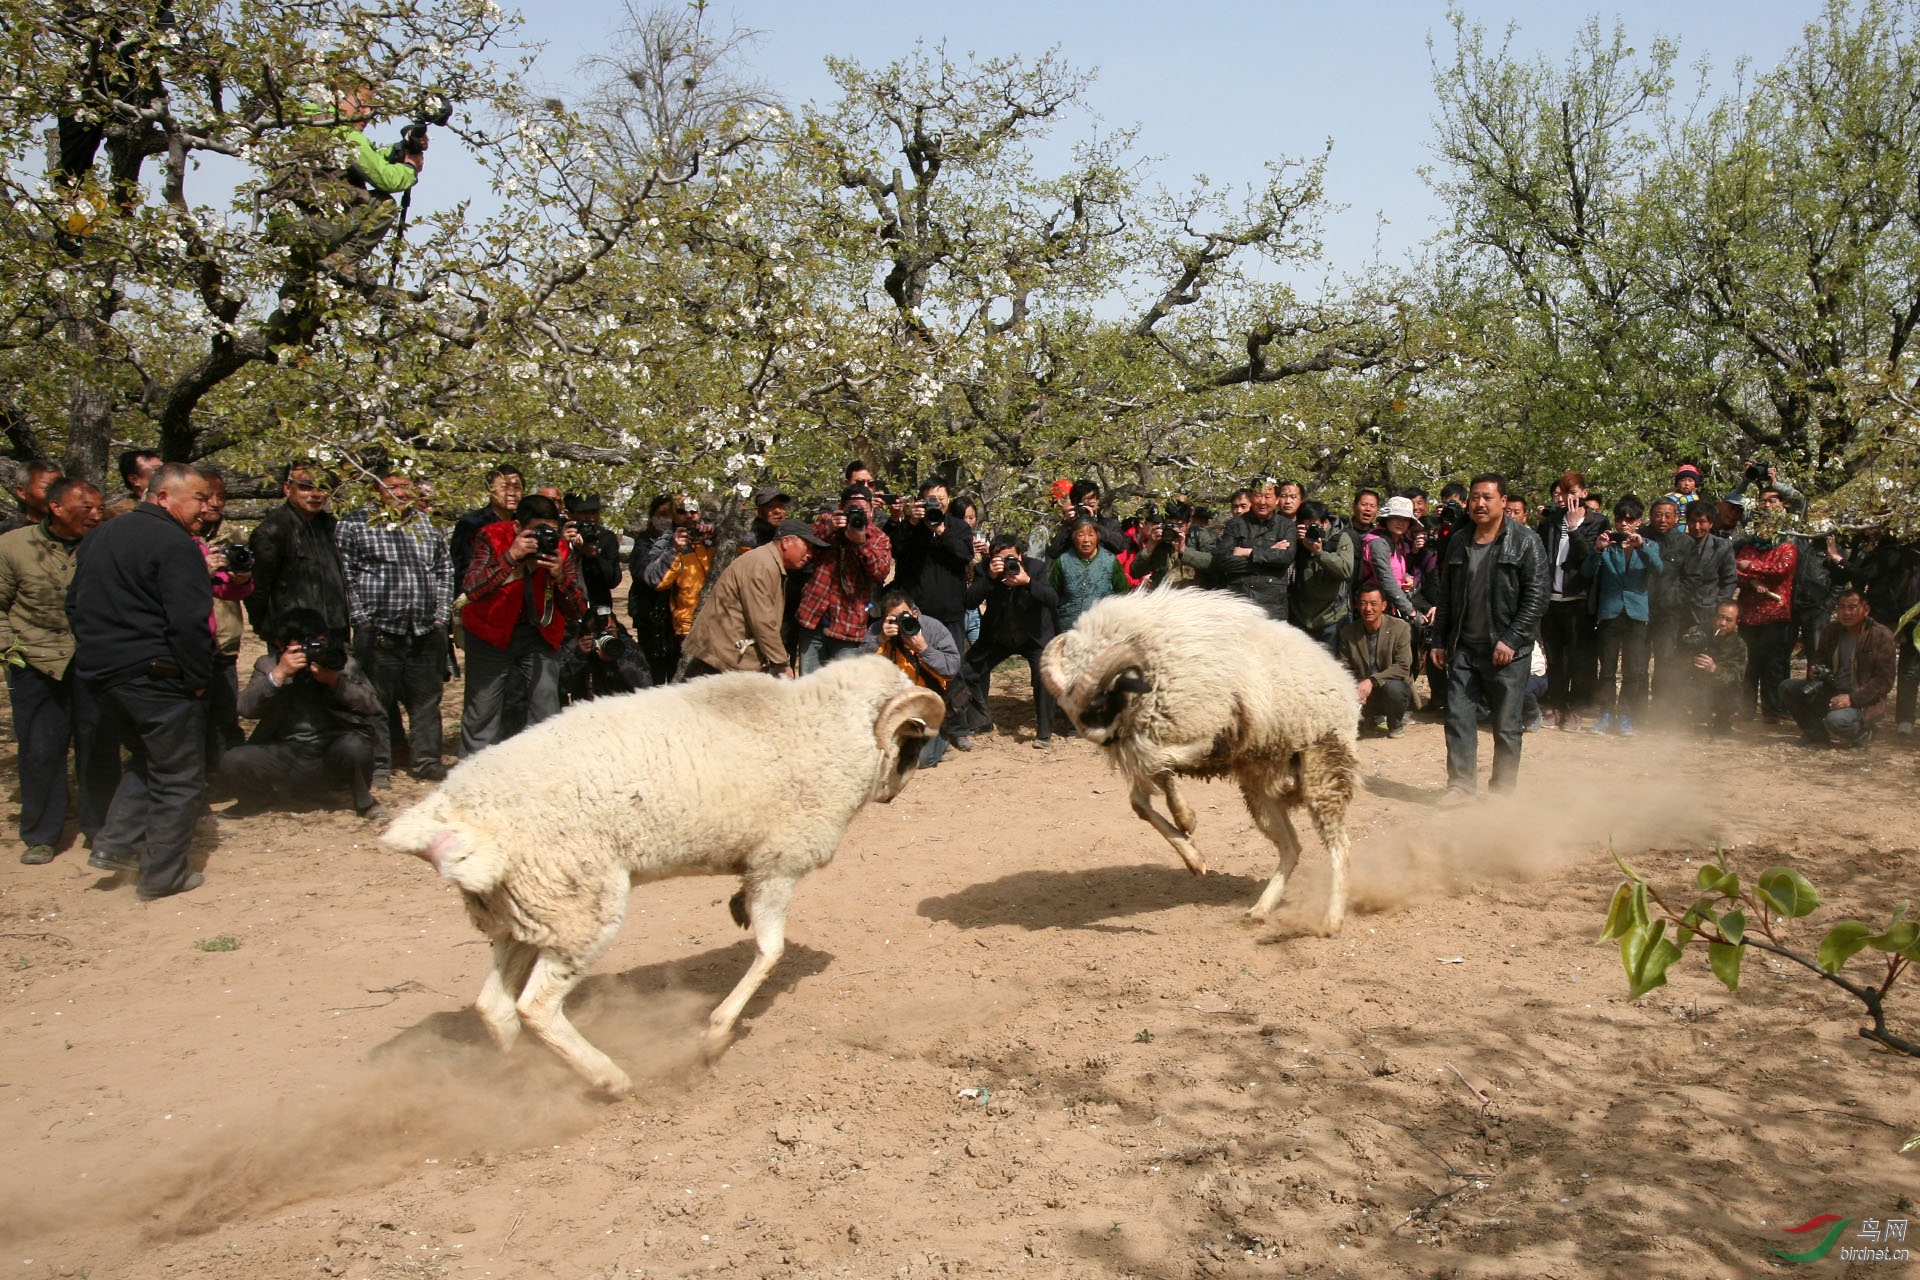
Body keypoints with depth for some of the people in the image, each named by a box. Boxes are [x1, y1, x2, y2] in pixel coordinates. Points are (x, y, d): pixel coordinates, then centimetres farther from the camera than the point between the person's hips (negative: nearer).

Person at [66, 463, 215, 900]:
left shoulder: (97, 538, 14)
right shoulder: (175, 544, -15)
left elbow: (76, 605, 20)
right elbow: (189, 621, -22)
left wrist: (98, 654, 21)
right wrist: (197, 679, -12)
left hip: (100, 672, 8)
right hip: (154, 676, -8)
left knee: (146, 758, 27)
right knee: (177, 777, 4)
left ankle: (114, 845, 19)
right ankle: (163, 876, 8)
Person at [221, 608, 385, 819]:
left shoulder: (340, 662, 5)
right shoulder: (268, 665, 7)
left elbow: (373, 707, -5)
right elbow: (246, 709, -9)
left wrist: (335, 681, -18)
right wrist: (279, 674, -20)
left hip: (333, 755, -1)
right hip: (286, 755, 2)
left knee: (354, 746, -34)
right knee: (232, 762, -20)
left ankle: (364, 801, -2)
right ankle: (259, 797, 15)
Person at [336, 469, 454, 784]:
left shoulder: (427, 526, 15)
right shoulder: (355, 525, 2)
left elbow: (445, 570, 18)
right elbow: (343, 574, -3)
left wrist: (441, 614, 9)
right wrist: (362, 618, -9)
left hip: (426, 632, 4)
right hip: (378, 631, -4)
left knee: (427, 699, 8)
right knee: (378, 701, 2)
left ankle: (426, 759, 17)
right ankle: (378, 764, 10)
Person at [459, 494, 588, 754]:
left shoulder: (561, 549, -9)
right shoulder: (491, 538, -14)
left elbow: (578, 610, -9)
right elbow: (472, 589, -29)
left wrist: (560, 576, -27)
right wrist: (511, 556, -36)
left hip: (539, 634, 2)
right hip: (491, 632, -2)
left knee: (546, 709, -4)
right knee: (483, 708, -1)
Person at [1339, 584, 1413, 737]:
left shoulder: (1401, 628, -10)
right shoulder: (1347, 632, -1)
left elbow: (1403, 667, -16)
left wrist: (1372, 681, -29)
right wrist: (1354, 690, -22)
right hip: (1365, 695, 3)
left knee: (1392, 688, -38)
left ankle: (1397, 723, -1)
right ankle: (1376, 717, 11)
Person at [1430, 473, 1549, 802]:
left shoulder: (1525, 542, -5)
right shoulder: (1458, 544, 11)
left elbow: (1536, 597, -9)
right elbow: (1446, 597, 16)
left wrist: (1511, 639, -16)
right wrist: (1439, 641, 12)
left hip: (1507, 651, -4)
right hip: (1464, 648, 4)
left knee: (1506, 725, 4)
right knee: (1457, 716, 0)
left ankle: (1503, 791, 15)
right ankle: (1460, 785, 8)